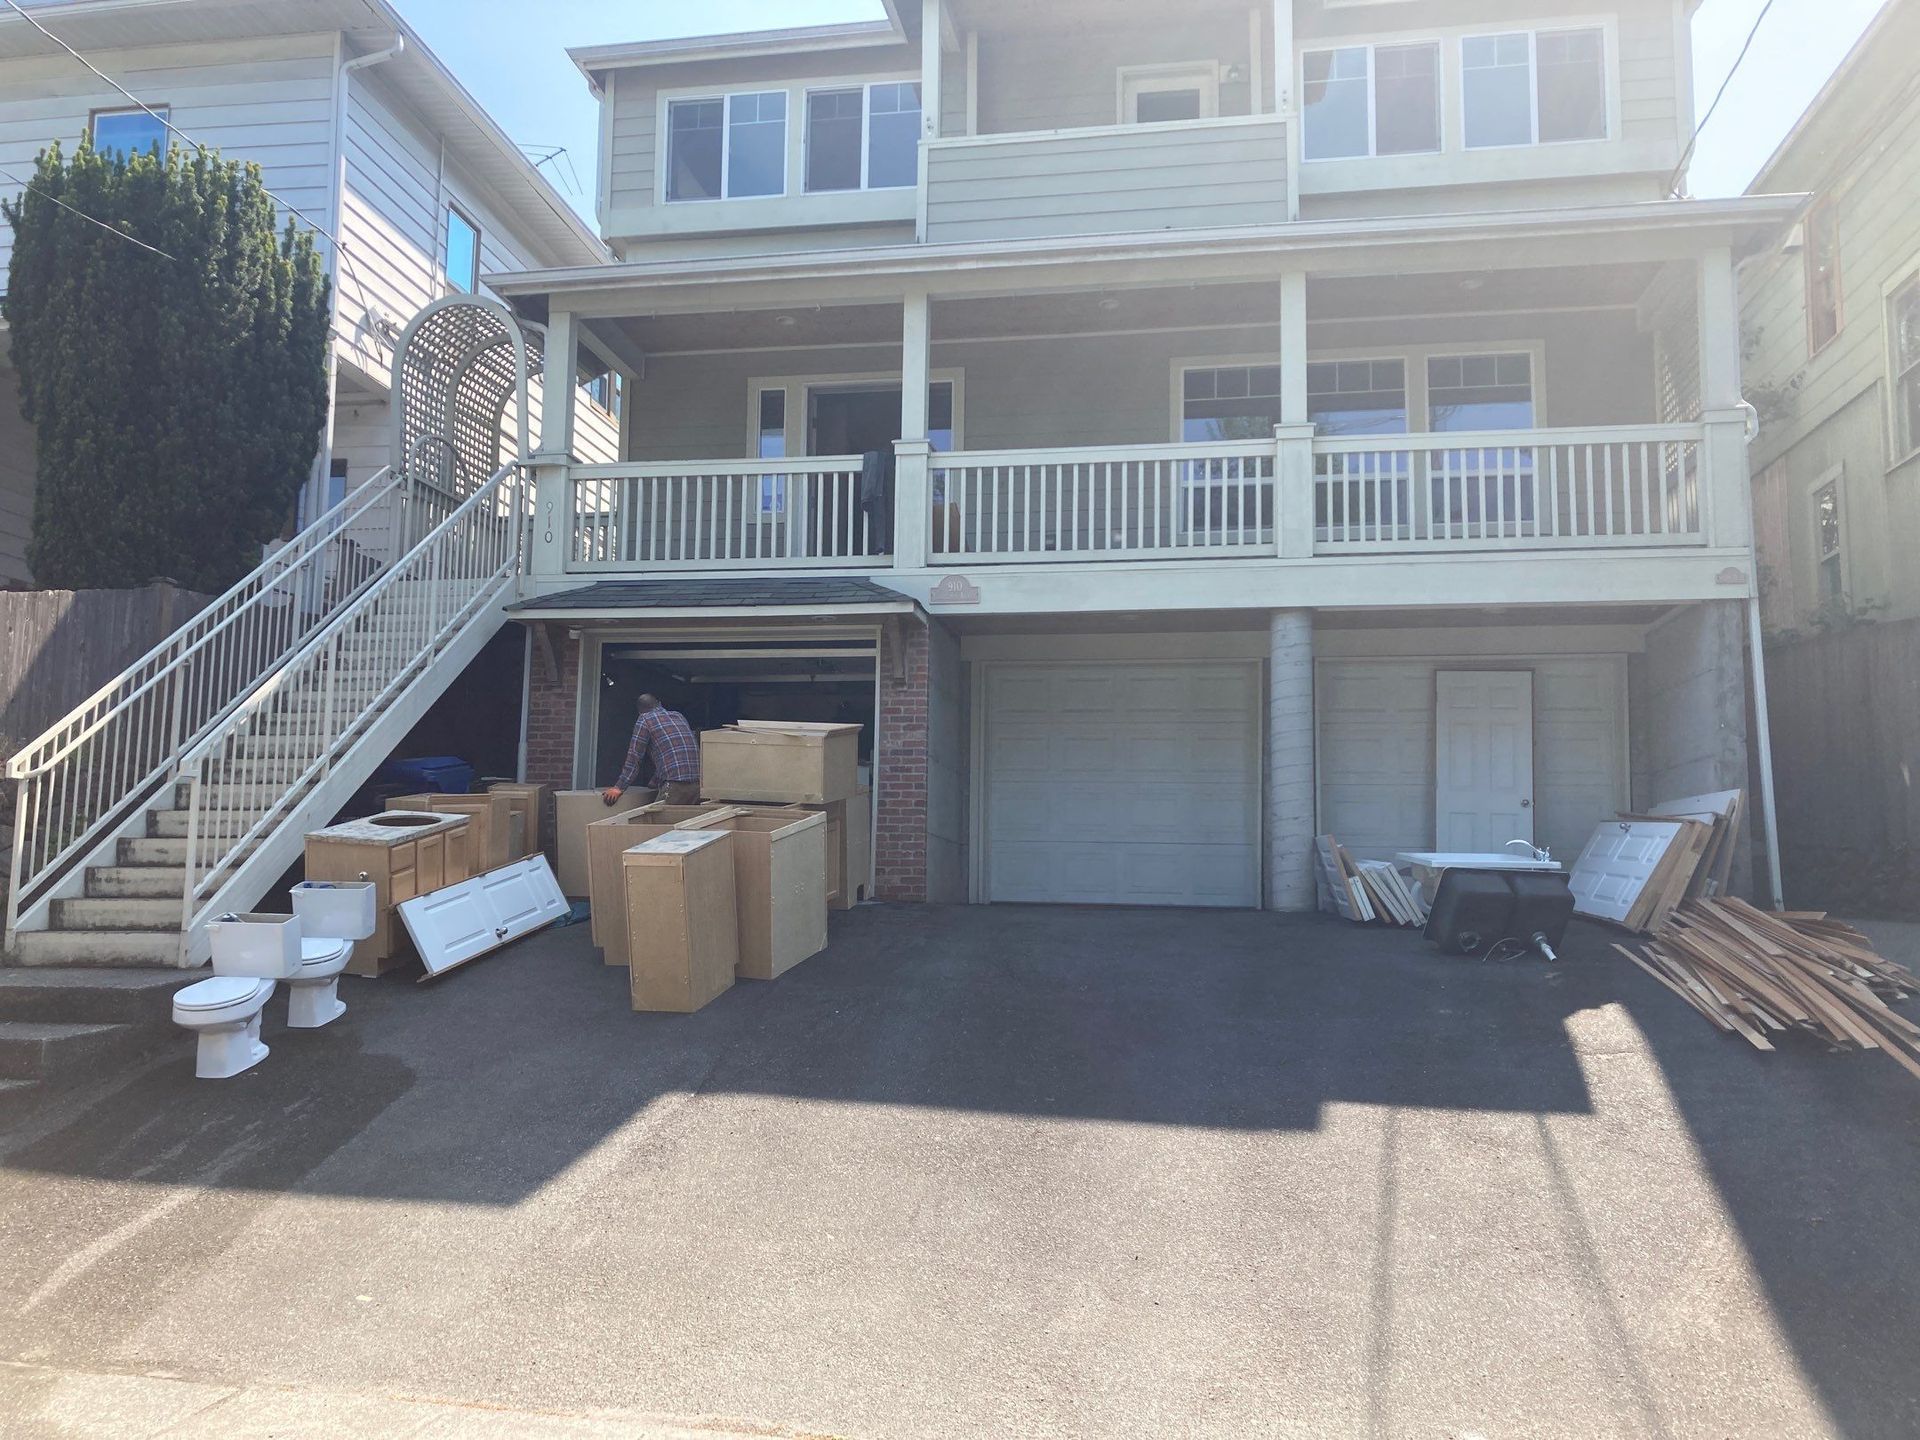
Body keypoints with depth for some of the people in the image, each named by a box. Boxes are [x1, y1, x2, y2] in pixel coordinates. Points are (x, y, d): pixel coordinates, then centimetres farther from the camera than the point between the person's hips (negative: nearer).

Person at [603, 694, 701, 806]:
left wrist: (619, 788, 7)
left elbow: (634, 758, 4)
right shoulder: (679, 716, 25)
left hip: (675, 784, -6)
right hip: (698, 783, 6)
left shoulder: (645, 719, 8)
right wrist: (655, 780, 43)